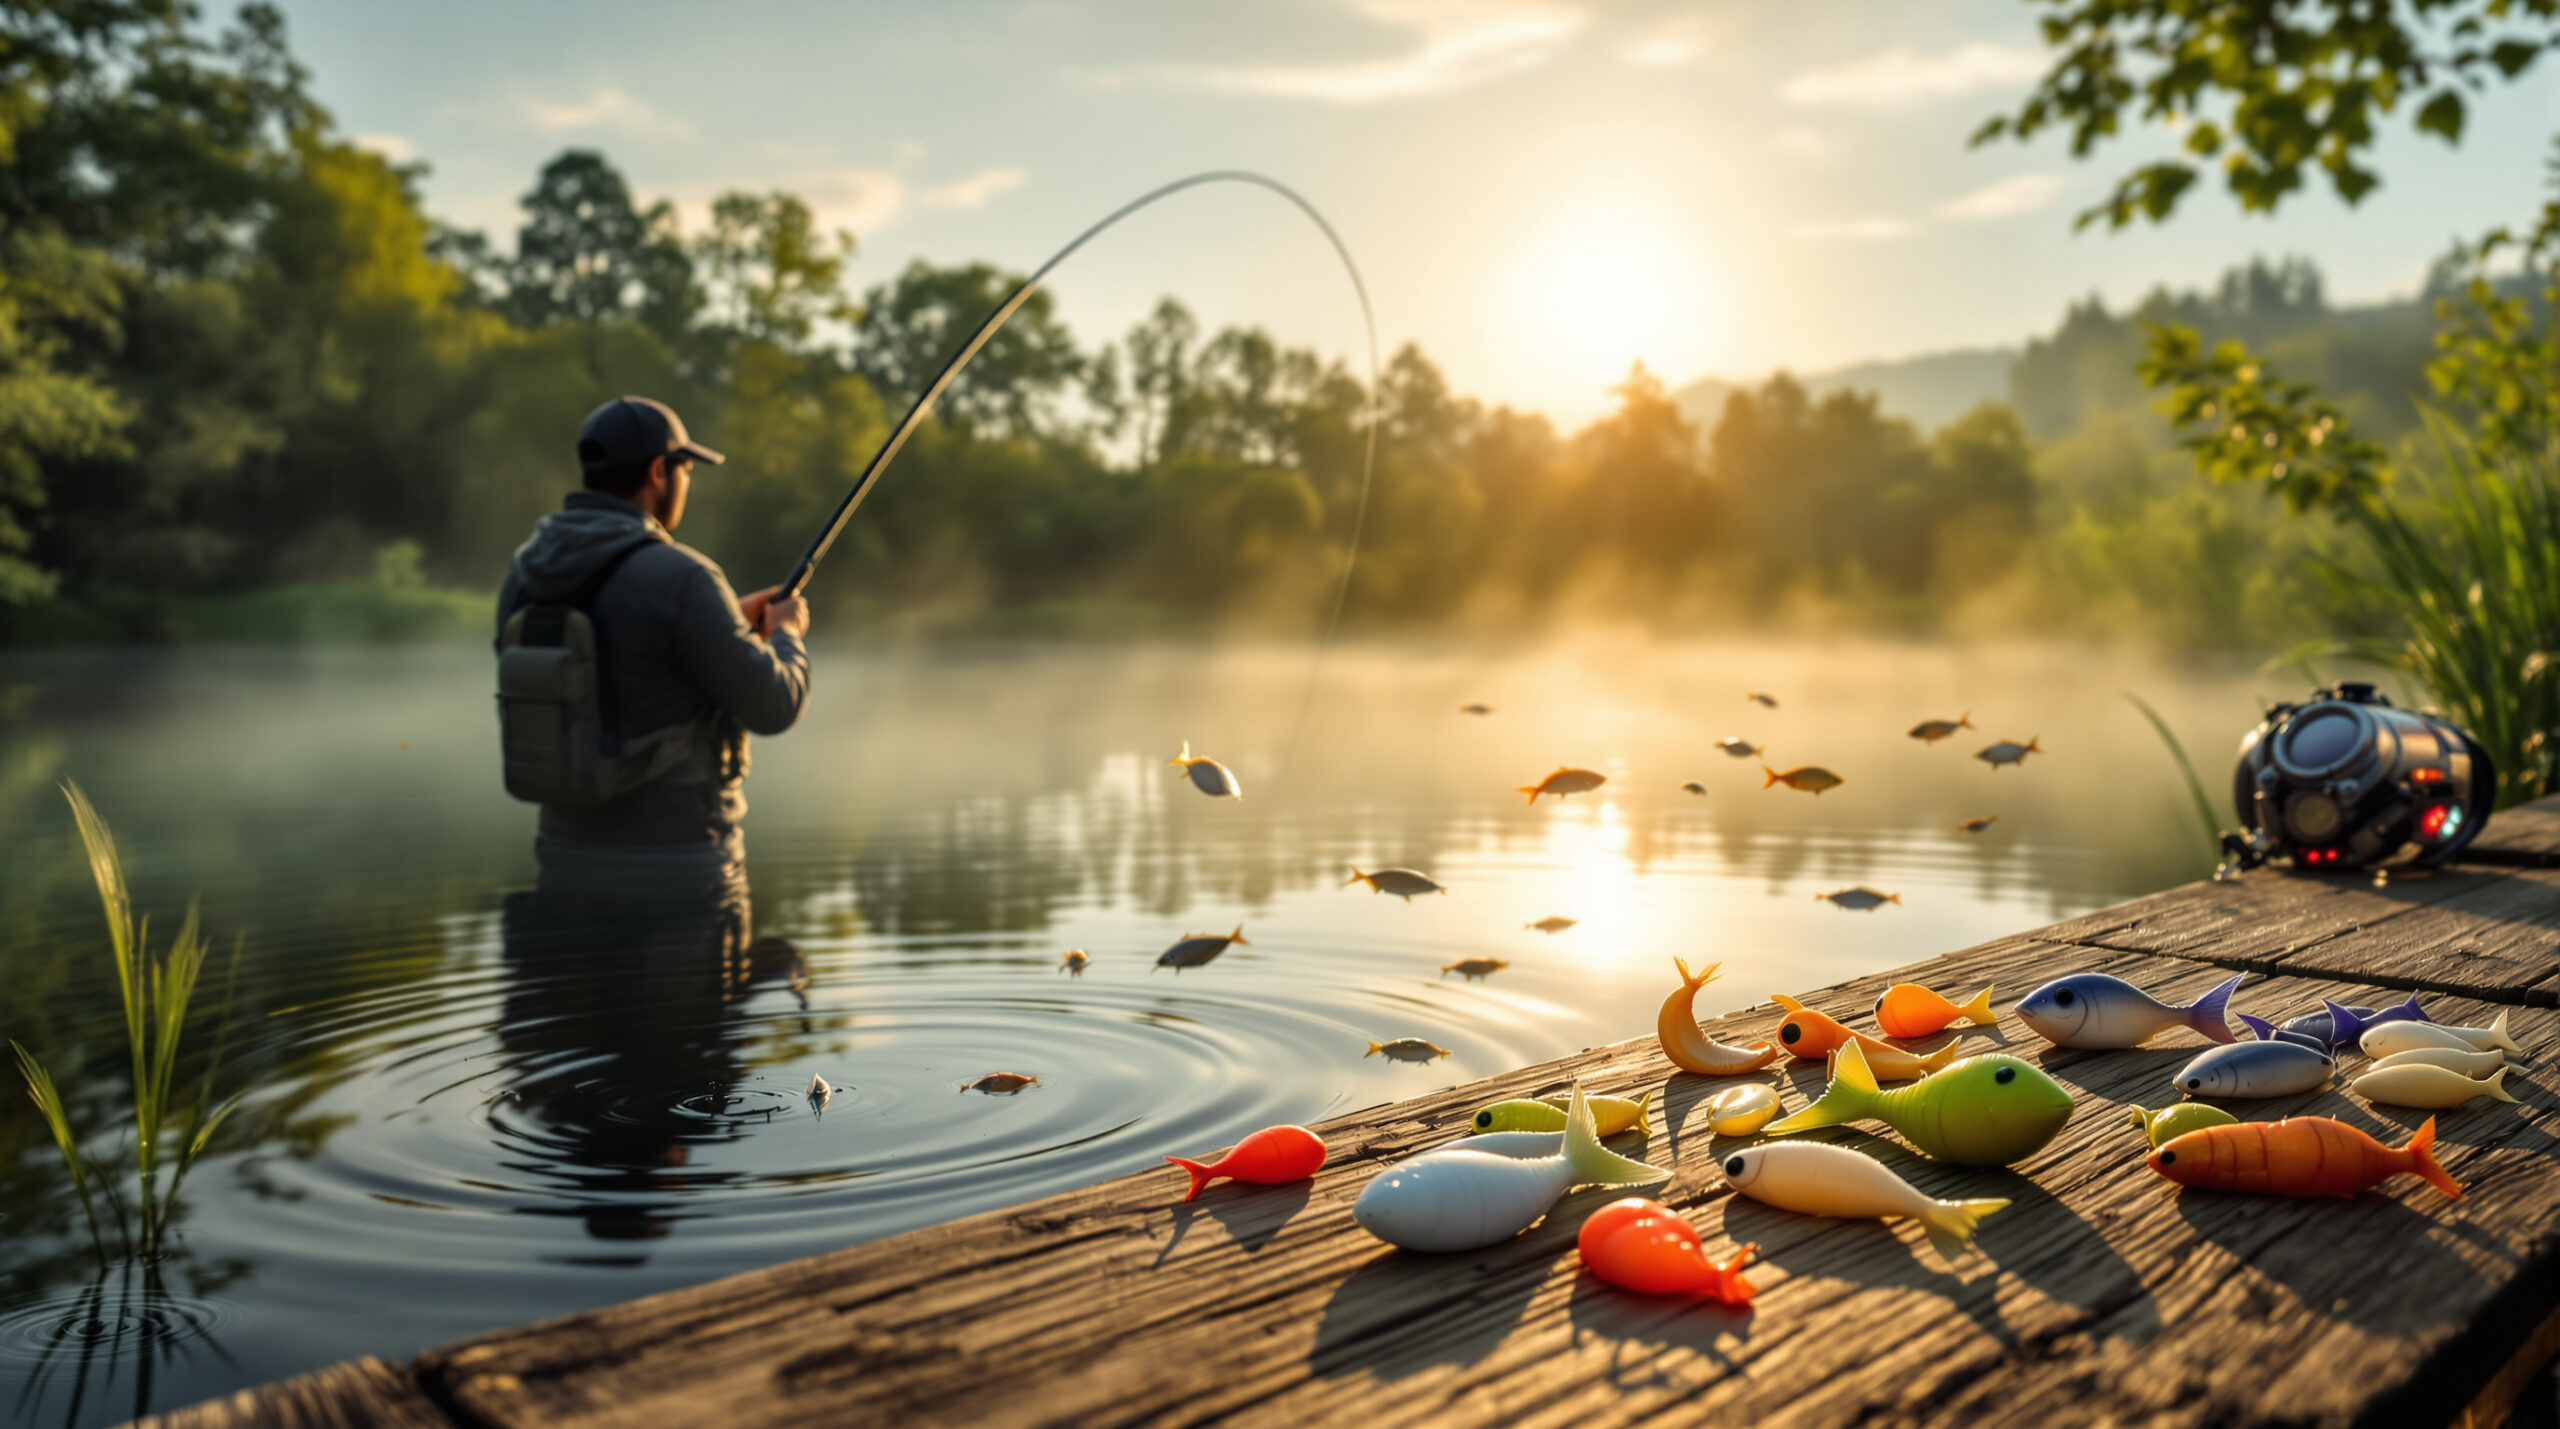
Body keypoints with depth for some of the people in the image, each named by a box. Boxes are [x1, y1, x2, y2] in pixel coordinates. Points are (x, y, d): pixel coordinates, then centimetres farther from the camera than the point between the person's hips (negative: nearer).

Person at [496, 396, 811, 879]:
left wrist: (727, 627, 22)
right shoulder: (678, 578, -19)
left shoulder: (525, 579, 5)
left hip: (573, 856, 7)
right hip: (676, 865, -7)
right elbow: (773, 707, -15)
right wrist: (785, 635, 6)